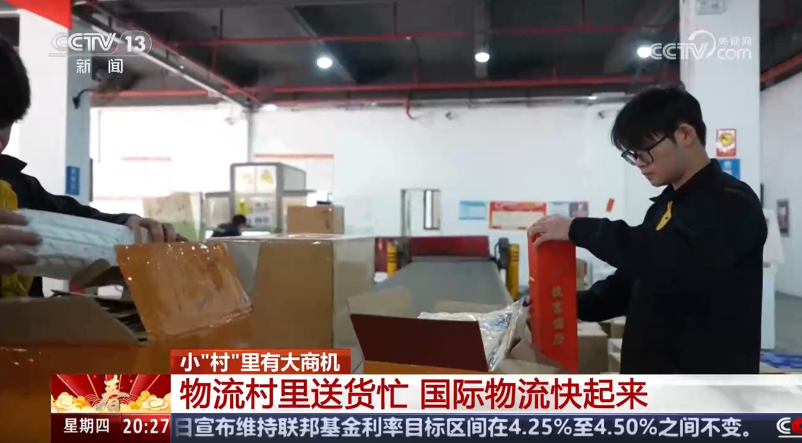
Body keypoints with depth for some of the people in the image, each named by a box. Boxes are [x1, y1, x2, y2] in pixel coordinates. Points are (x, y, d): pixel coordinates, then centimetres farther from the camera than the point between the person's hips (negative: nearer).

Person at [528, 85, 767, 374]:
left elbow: (677, 260, -33)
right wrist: (572, 305, 2)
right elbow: (632, 281, 18)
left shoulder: (732, 204, -14)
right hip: (651, 375, 8)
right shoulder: (665, 206, 13)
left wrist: (579, 230, -27)